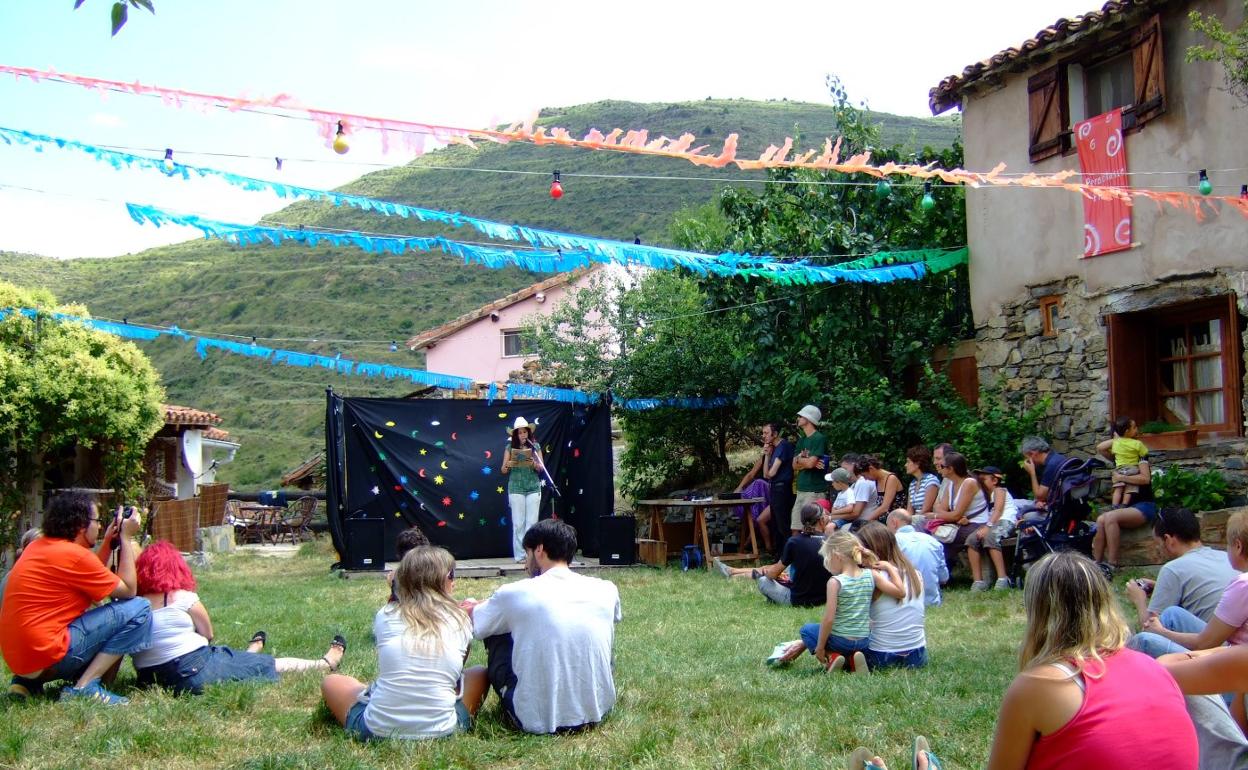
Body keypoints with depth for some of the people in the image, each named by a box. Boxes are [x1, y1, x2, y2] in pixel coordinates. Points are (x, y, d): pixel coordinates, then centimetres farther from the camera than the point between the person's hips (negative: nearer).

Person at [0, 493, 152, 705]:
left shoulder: (37, 547, 12)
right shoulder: (74, 555, -15)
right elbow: (128, 590, -6)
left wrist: (108, 542, 18)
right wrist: (126, 538, 0)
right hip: (45, 655, -9)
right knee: (139, 610, -10)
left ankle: (29, 681, 16)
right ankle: (85, 687, -12)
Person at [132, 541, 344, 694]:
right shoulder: (182, 598, -12)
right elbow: (208, 635, 0)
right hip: (196, 673, -7)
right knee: (271, 664, 12)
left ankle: (250, 654, 67)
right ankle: (326, 664, 28)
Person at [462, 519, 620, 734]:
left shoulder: (516, 593, -9)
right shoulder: (606, 591, -1)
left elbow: (472, 622, 11)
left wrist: (472, 607, 38)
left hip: (537, 721, -3)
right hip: (598, 712, 3)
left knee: (495, 632, 17)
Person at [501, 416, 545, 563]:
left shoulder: (535, 446, 6)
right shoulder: (510, 447, 3)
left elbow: (541, 468, 5)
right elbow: (503, 470, 4)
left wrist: (534, 464, -15)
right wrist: (508, 464, -17)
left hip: (534, 488, 1)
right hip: (516, 488, -1)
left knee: (532, 522, 0)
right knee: (518, 523, -1)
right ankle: (519, 555, 3)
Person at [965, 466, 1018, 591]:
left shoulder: (999, 490, 3)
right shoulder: (987, 495, 27)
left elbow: (998, 510, -12)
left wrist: (987, 527, -25)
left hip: (1006, 521, -7)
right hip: (992, 524, 8)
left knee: (989, 537, -36)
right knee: (971, 539, -17)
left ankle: (1002, 579, -38)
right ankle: (978, 581, -21)